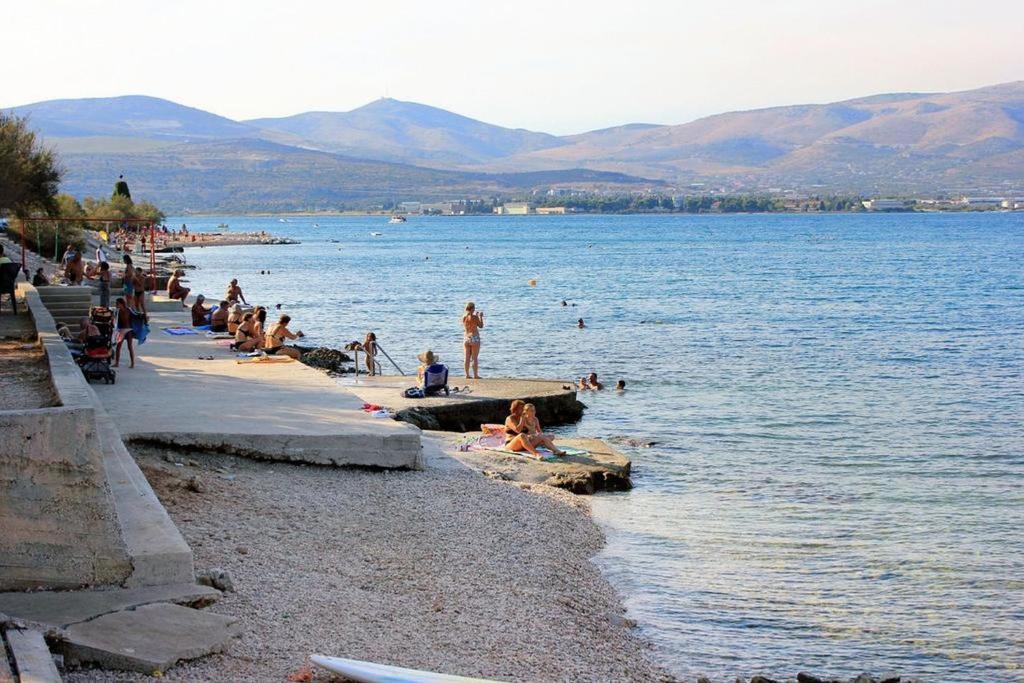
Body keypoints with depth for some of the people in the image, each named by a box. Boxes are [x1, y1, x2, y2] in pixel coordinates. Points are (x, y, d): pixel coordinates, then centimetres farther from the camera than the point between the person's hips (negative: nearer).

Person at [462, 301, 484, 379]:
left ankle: (467, 375, 11)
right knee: (475, 358, 0)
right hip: (474, 338, -5)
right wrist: (480, 317, 10)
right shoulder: (474, 317, -13)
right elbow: (481, 326, -2)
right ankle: (475, 375, 2)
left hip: (466, 338, 5)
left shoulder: (464, 317, 2)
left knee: (467, 358, 9)